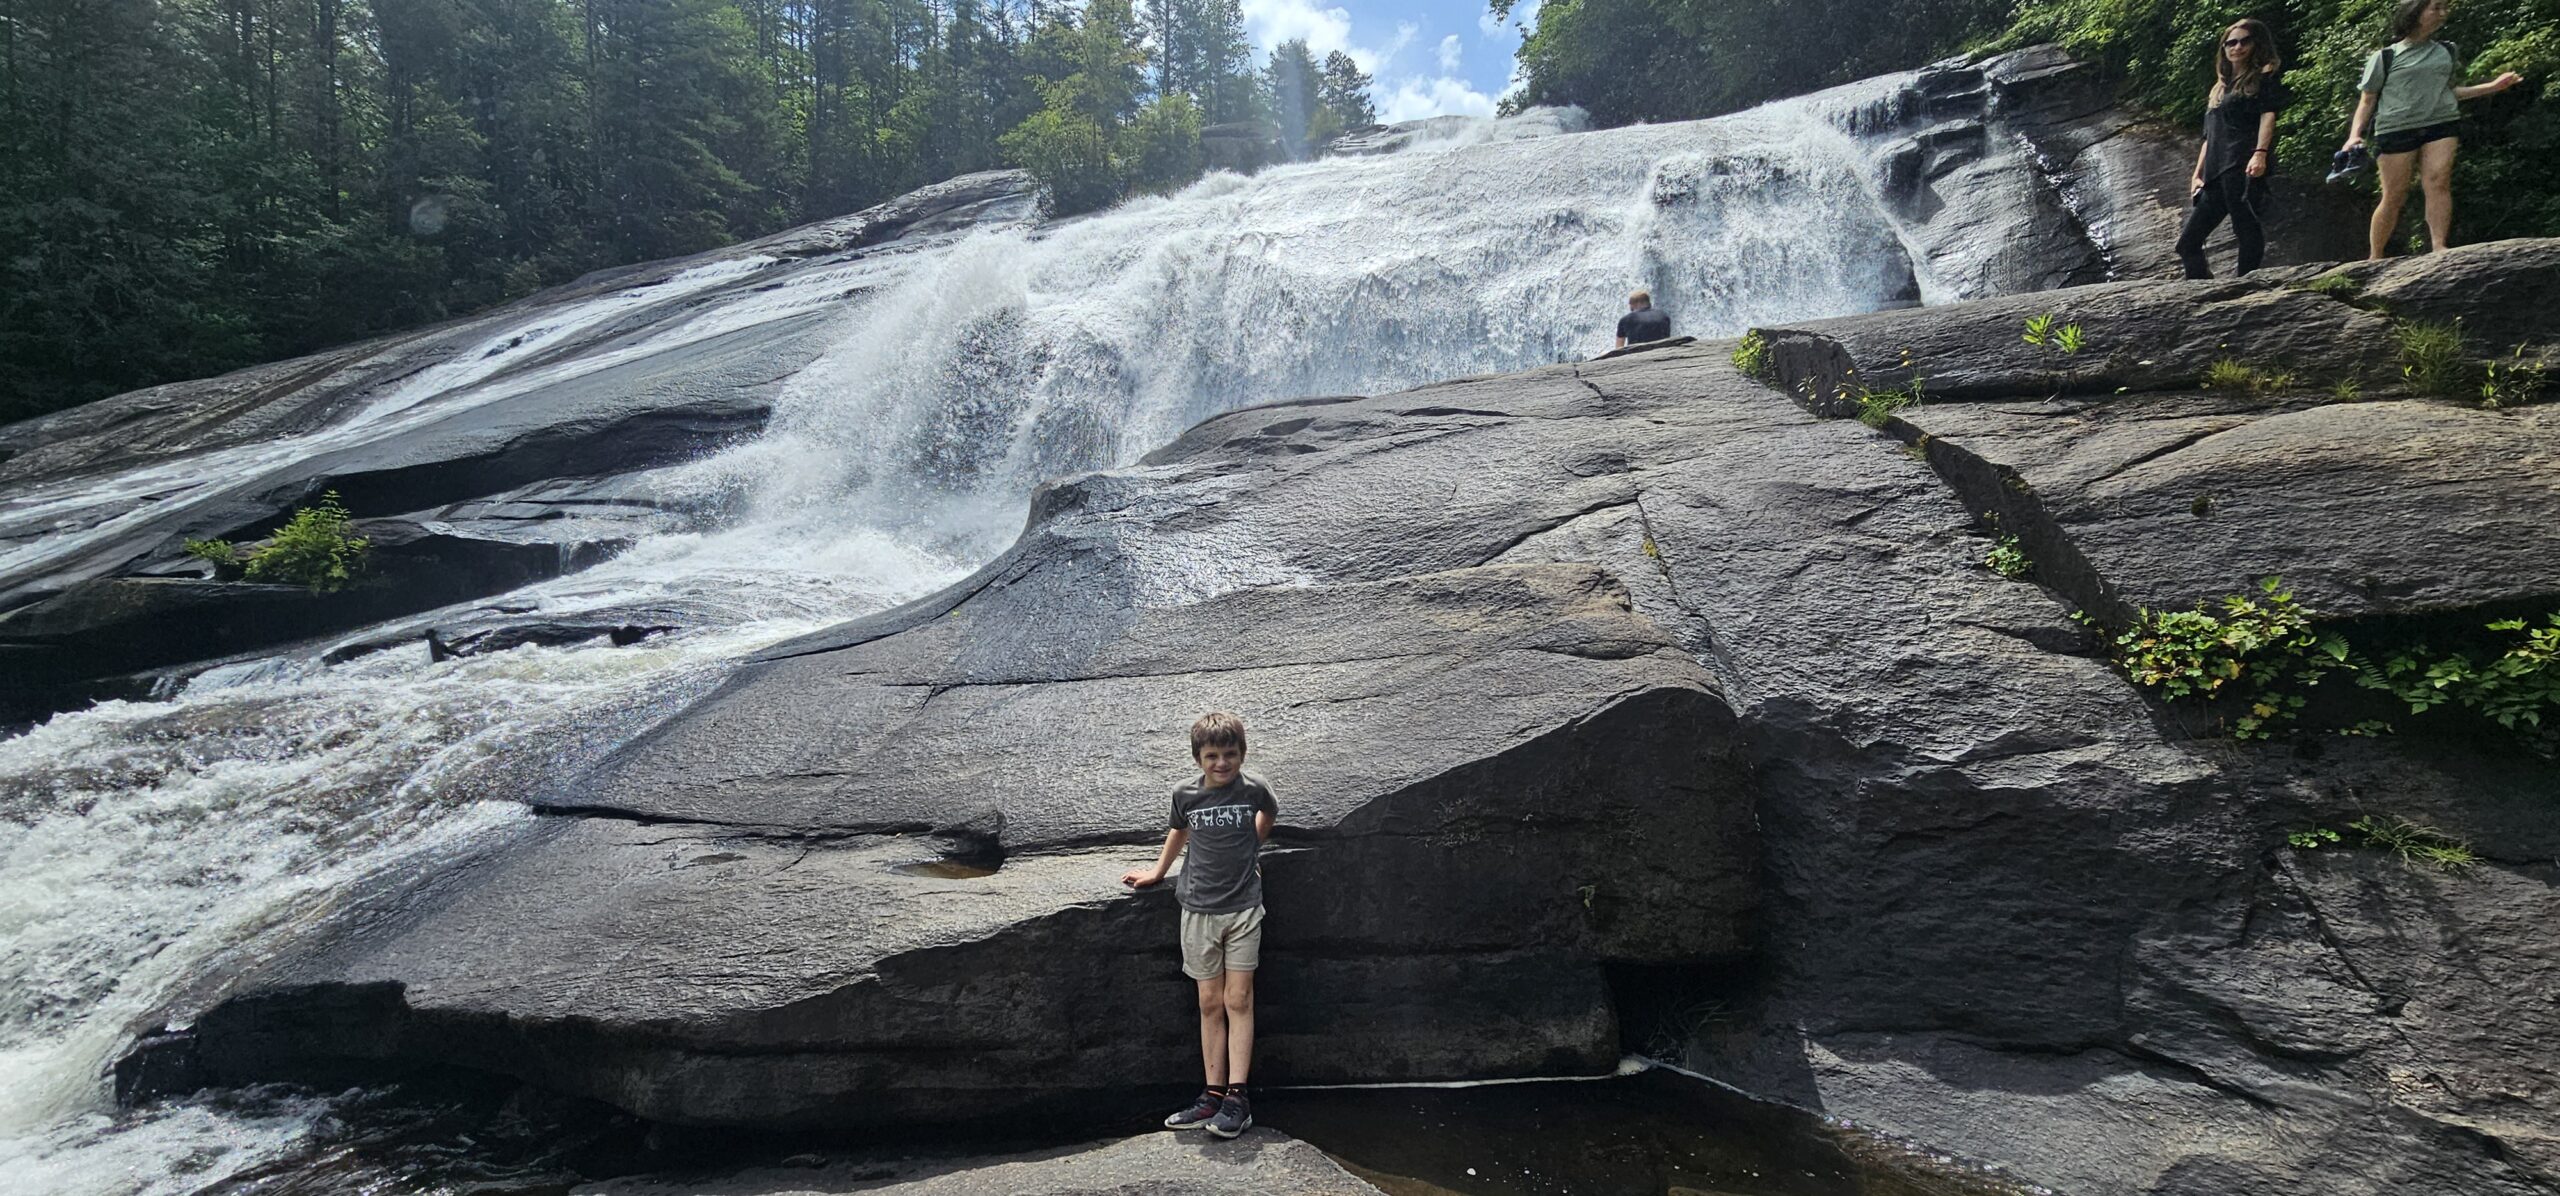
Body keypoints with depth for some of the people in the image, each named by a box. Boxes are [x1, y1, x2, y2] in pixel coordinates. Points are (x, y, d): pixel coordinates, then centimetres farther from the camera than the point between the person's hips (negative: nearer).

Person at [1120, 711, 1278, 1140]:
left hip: (1242, 907, -2)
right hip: (1199, 909, 2)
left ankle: (1237, 1097, -3)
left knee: (1238, 1001, -4)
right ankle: (1213, 1095, 9)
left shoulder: (1252, 791, -7)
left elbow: (1268, 815, 17)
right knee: (1210, 1003, 5)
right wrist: (1157, 872, 29)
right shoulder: (1186, 796, -2)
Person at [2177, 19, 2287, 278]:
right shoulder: (2220, 89, 29)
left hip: (2243, 166, -8)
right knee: (2187, 243, 2)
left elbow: (2268, 115, -5)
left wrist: (2260, 153, -21)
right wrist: (2197, 175, 18)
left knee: (2248, 232, -15)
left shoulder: (2264, 77, 10)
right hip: (2216, 174, 8)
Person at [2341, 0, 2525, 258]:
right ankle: (2374, 259, 4)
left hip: (2441, 124, 3)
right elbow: (2367, 101, 6)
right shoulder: (2385, 57, 5)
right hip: (2396, 129, -3)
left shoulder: (2447, 51, 19)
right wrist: (2355, 135, -8)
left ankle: (2439, 247, -26)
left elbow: (2448, 91, 30)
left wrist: (2492, 86, 23)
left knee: (2438, 182, -17)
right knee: (2394, 195, -6)